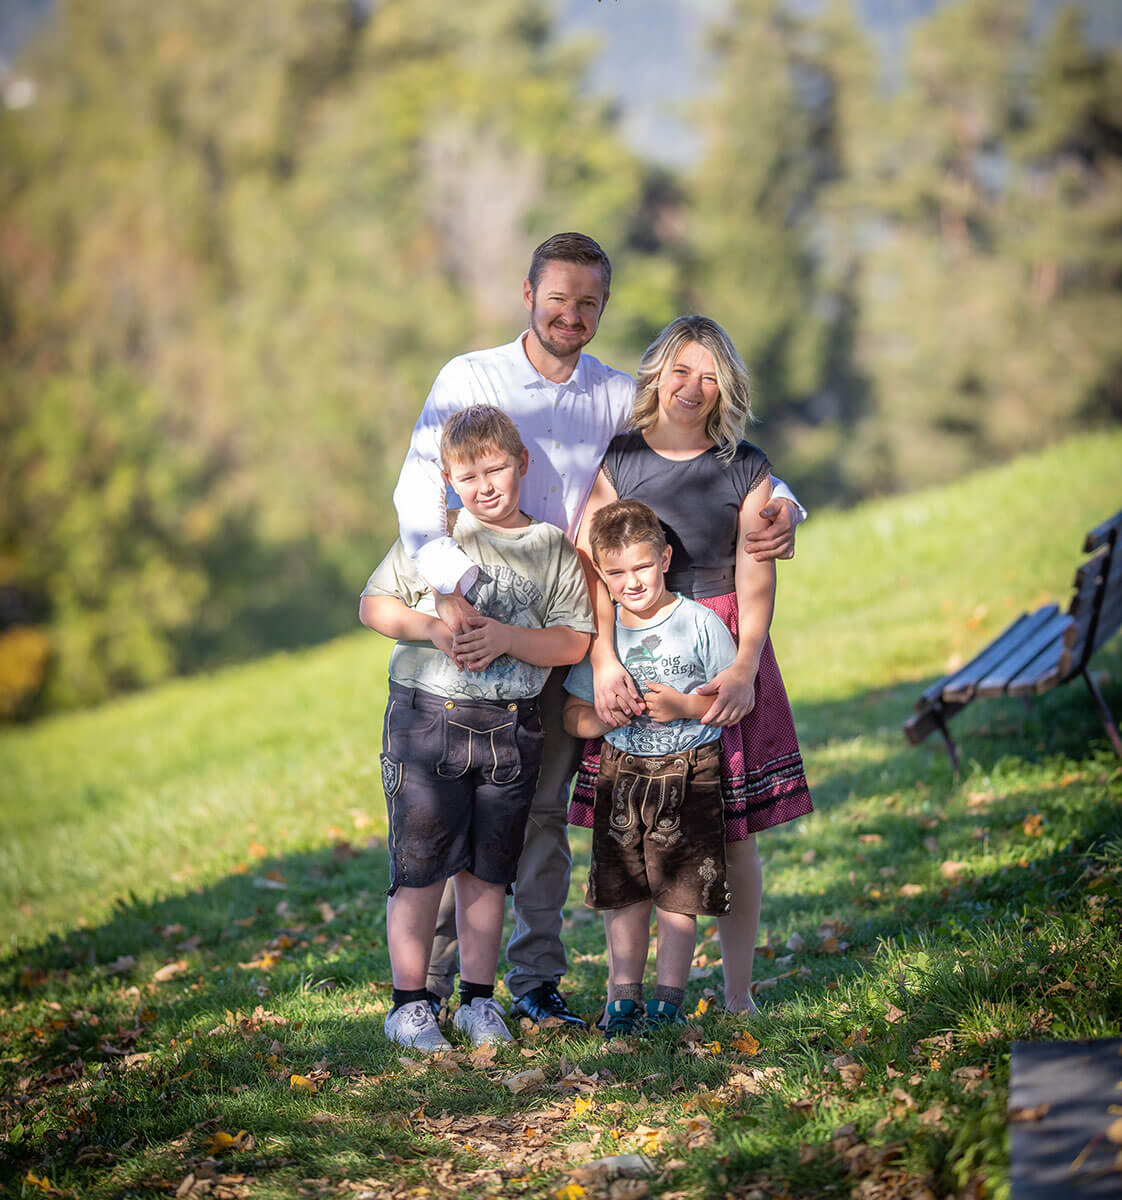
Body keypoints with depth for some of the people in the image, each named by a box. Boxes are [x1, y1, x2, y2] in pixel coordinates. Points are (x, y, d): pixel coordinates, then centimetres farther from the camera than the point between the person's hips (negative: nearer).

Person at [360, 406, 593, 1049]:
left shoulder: (553, 548, 5)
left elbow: (574, 641, 0)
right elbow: (373, 605, 4)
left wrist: (506, 639, -15)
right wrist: (432, 629, -13)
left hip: (511, 730, 2)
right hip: (427, 718, -1)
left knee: (487, 870, 8)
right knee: (421, 865, -2)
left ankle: (479, 998, 20)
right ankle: (410, 1003, 8)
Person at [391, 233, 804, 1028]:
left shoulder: (617, 398, 6)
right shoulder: (469, 381, -4)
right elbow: (418, 492, -14)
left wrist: (782, 507, -11)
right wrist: (451, 584, -31)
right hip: (470, 621, -3)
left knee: (545, 810, 7)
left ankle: (536, 982, 17)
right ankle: (428, 982, 11)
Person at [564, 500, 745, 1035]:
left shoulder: (699, 623, -5)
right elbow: (574, 717, 6)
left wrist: (683, 706, -16)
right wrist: (609, 714, -15)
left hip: (689, 774, -2)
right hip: (621, 774, 3)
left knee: (679, 895, -1)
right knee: (623, 894, 5)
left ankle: (668, 997, 9)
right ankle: (624, 995, 15)